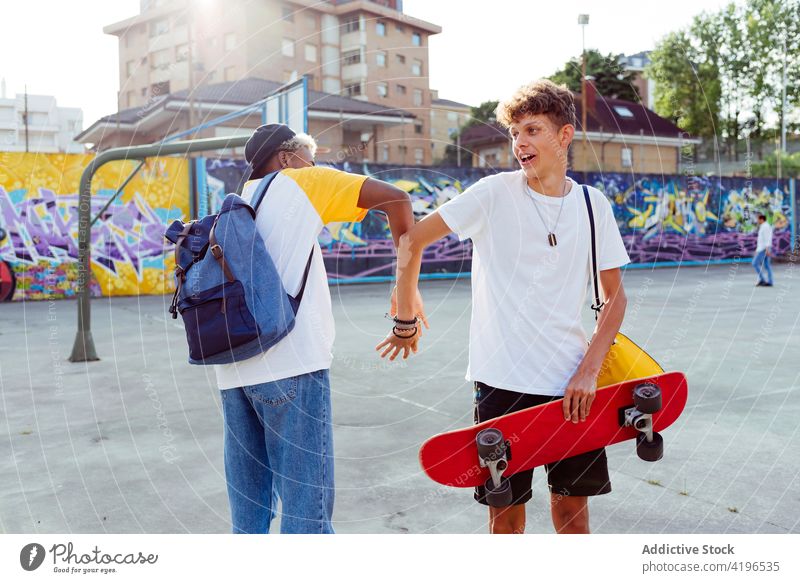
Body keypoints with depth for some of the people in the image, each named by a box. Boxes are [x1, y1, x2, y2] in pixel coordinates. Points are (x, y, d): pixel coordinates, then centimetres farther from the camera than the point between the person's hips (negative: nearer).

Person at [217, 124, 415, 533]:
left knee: (248, 511, 14)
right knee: (307, 510, -3)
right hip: (291, 365, -7)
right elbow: (396, 198, -2)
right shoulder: (302, 182, 5)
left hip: (233, 372, 7)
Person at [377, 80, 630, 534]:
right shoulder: (495, 193, -6)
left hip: (571, 384, 3)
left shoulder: (593, 204, 3)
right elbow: (412, 241, -3)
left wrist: (589, 370, -4)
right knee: (507, 509, 8)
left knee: (573, 506, 11)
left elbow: (615, 296, 7)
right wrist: (407, 321, 1)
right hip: (503, 380, -2)